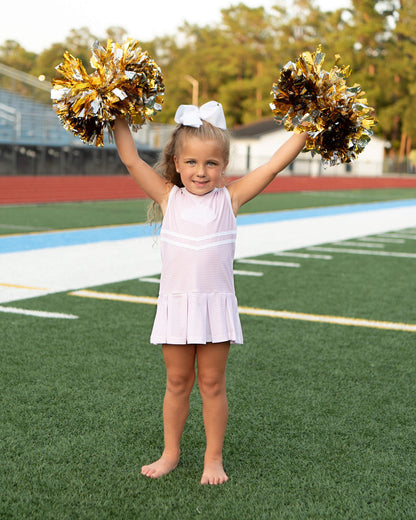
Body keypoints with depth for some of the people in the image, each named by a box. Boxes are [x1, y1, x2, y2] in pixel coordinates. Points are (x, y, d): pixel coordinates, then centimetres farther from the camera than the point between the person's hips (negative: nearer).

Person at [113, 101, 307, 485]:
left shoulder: (229, 198, -2)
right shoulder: (168, 197, 0)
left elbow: (275, 165, -2)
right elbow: (131, 160, -1)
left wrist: (307, 127, -4)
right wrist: (119, 119, -3)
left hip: (216, 305, -1)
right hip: (175, 305, 1)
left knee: (212, 384, 8)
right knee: (177, 382, 13)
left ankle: (214, 458, 21)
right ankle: (171, 453, 27)